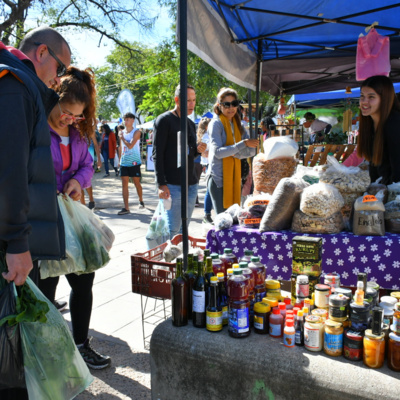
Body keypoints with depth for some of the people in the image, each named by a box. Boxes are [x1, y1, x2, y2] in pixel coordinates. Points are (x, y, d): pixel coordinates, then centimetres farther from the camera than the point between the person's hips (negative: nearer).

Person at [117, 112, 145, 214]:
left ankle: (141, 201, 30)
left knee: (137, 183, 6)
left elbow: (130, 145, -19)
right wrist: (120, 159, 16)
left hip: (134, 162, -5)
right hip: (124, 162, 5)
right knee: (124, 184, -2)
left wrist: (122, 138, -6)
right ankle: (126, 208, -2)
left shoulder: (136, 132, -7)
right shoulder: (122, 132, 11)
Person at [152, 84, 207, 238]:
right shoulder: (164, 120, -4)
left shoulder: (191, 124, 18)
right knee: (172, 230, -5)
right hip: (172, 185, -7)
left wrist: (198, 150, 0)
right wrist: (161, 184, -17)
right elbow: (157, 154, -10)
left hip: (191, 184, 7)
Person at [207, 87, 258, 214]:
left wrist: (234, 153, -14)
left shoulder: (238, 124, 13)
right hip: (219, 178, -6)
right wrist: (243, 143, -20)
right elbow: (218, 152, -19)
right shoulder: (216, 124, -7)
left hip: (234, 178, 6)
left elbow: (252, 150, 5)